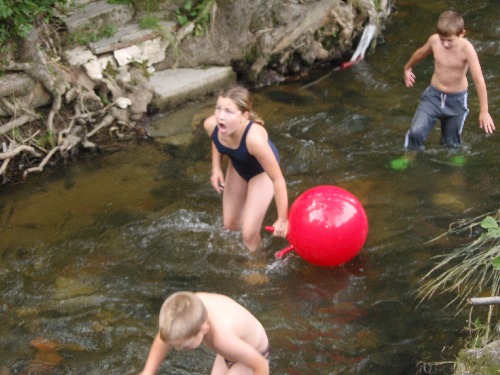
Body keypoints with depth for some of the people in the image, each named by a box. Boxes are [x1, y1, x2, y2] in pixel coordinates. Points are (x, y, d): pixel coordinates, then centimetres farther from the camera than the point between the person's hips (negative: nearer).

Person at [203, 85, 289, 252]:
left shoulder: (254, 138, -47)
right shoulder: (211, 125, -31)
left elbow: (277, 178, -35)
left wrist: (282, 219, -27)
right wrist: (216, 168, -11)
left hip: (261, 171, -5)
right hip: (238, 166, 5)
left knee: (249, 233, -6)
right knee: (230, 224, 19)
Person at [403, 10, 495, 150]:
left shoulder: (466, 49, -26)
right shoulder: (434, 40, -15)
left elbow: (479, 80, -28)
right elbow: (421, 53, 9)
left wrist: (484, 112, -31)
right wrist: (407, 68, 28)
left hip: (456, 100, -2)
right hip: (433, 95, 2)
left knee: (451, 144, 10)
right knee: (416, 132, -15)